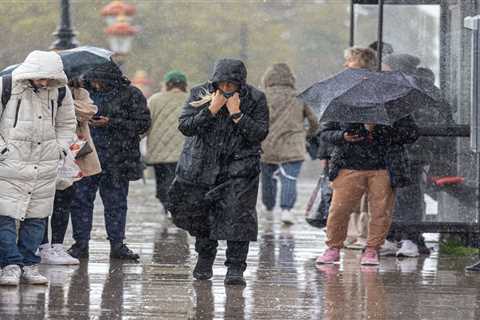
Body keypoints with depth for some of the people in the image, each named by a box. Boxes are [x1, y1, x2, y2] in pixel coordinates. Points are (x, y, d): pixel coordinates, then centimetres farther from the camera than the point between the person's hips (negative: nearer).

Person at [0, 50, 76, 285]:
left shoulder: (60, 92, 2)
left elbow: (67, 124, 20)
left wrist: (60, 148, 8)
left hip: (45, 167, 4)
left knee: (36, 217, 6)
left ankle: (29, 265, 13)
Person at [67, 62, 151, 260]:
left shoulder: (130, 95, -2)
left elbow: (143, 123, -6)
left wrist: (111, 123, -14)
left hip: (116, 160, -2)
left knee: (116, 203, 5)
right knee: (81, 199, 0)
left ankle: (117, 244, 13)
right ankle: (80, 244, 7)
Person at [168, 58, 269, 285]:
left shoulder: (255, 99, -8)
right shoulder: (200, 95, -5)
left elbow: (260, 134, -13)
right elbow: (185, 126, -12)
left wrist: (236, 115, -23)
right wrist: (211, 111, -22)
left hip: (239, 167, -2)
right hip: (201, 166, 2)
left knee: (238, 215, -14)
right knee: (195, 210, 8)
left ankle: (235, 267, -11)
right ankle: (205, 256, 33)